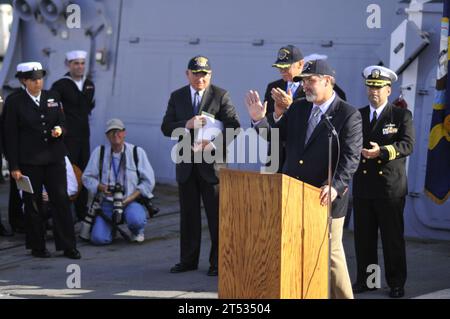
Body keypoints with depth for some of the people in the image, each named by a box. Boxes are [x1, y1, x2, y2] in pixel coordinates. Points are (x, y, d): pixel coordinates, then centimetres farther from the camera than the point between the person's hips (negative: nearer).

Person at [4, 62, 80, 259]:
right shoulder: (15, 102, -3)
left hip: (54, 158, 3)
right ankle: (37, 247, 16)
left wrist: (59, 130, -9)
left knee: (61, 200, -1)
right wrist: (14, 167, -7)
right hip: (29, 161, -3)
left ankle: (68, 246, 4)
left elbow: (62, 123, 16)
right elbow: (11, 136, -3)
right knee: (33, 204, 4)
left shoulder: (53, 98, 9)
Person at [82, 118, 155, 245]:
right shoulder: (99, 152, 3)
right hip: (107, 203, 1)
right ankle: (111, 226, 19)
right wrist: (101, 187, -13)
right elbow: (87, 177, 7)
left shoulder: (137, 152, 1)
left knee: (135, 219, -37)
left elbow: (148, 181, 1)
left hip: (132, 201, -1)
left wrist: (131, 198, -11)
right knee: (98, 238, -19)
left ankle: (137, 232, 3)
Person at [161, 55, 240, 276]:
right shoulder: (177, 97, 9)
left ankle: (218, 262, 5)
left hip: (212, 162, -3)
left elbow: (233, 126, -8)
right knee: (188, 214, 8)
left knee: (216, 215, -1)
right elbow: (166, 128, 2)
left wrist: (213, 144, -20)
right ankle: (188, 260, 16)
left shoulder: (220, 96, -1)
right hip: (186, 165, 3)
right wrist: (187, 124, -17)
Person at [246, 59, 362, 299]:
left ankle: (342, 296, 15)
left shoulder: (349, 115, -9)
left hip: (325, 197, -6)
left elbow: (351, 157, -17)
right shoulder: (298, 108, 8)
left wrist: (335, 186, -31)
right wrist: (259, 119, -7)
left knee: (330, 253, 3)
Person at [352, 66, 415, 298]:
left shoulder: (402, 116, 1)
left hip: (391, 188, -4)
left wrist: (382, 151, -26)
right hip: (363, 187, 4)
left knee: (393, 238, 1)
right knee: (363, 237, 6)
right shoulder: (358, 116, 13)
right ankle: (365, 280, 17)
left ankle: (396, 283, 8)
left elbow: (407, 144, -12)